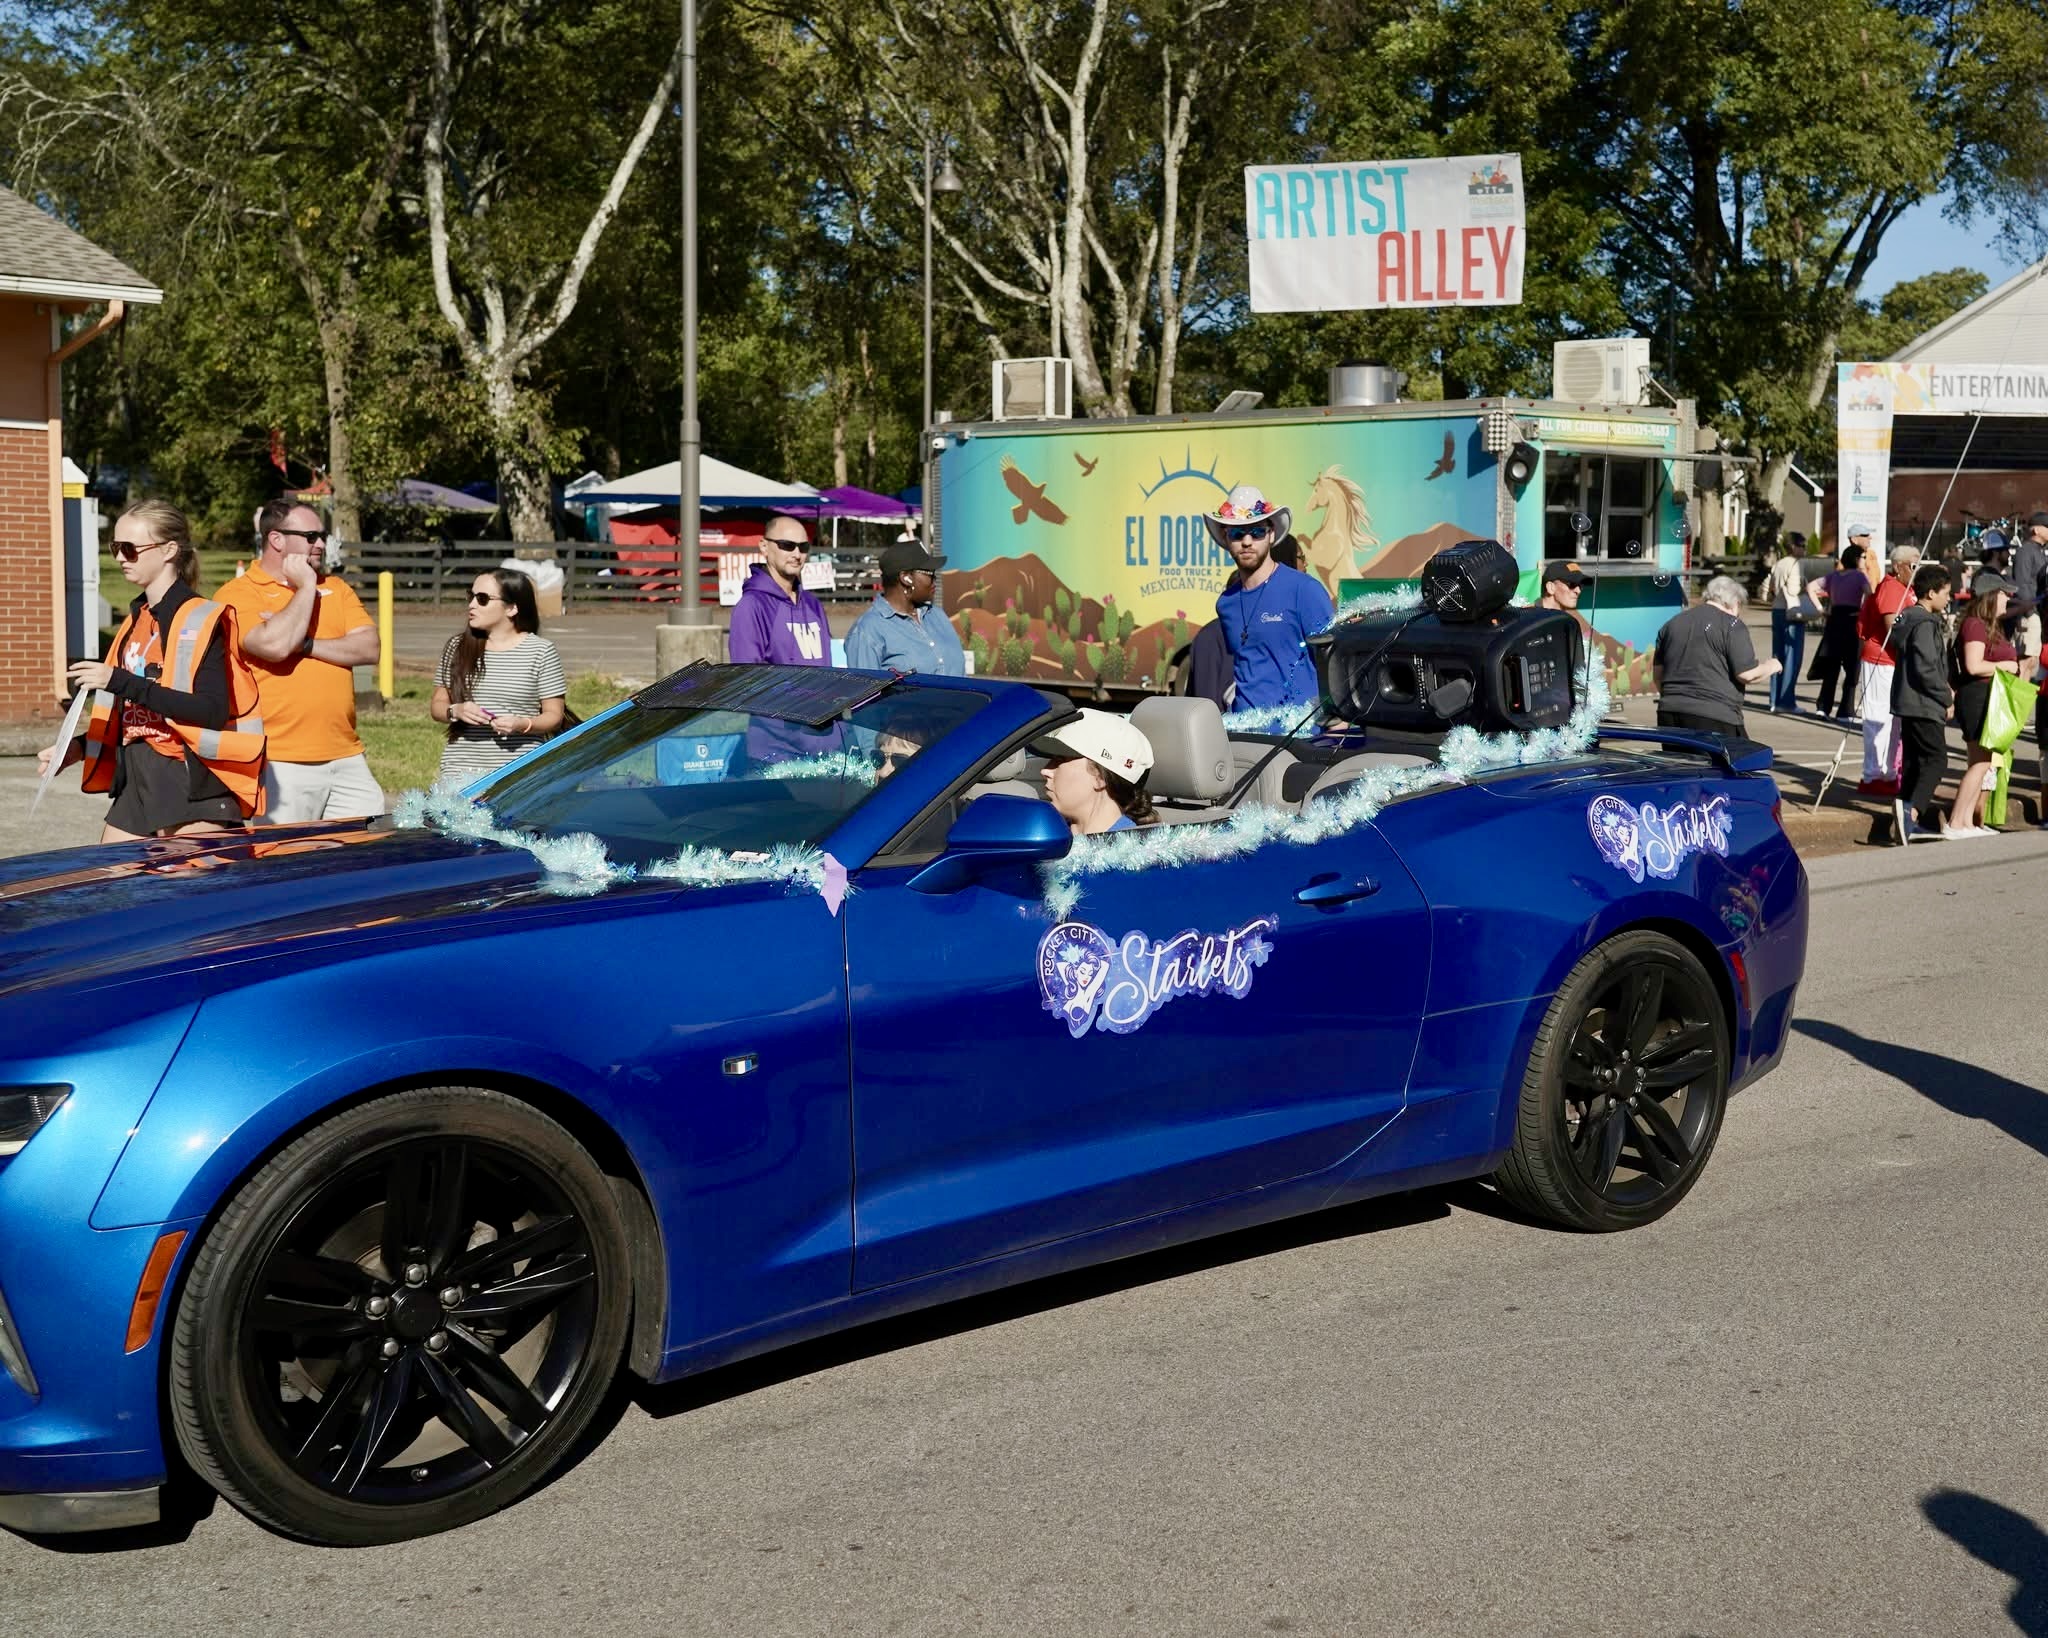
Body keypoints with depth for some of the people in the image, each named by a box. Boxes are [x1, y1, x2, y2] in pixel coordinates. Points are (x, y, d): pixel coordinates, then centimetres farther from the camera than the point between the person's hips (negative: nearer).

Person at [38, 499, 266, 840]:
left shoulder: (203, 620, -9)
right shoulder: (136, 620, 16)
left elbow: (213, 711, -21)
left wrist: (124, 682, -24)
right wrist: (80, 747, 8)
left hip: (194, 787, -8)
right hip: (135, 783, 8)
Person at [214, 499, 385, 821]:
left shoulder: (335, 587, 16)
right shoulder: (237, 594, -1)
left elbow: (369, 649, 2)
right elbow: (275, 646, -20)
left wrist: (303, 644, -10)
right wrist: (306, 586, -7)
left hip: (346, 758, 5)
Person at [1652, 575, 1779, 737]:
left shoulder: (1673, 623, 15)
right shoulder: (1732, 626, -5)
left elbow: (1657, 671, 20)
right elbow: (1747, 674, -9)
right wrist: (1770, 666, 10)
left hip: (1669, 715, 6)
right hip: (1714, 718, -6)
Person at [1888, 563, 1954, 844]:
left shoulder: (1909, 618, 14)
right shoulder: (1925, 625, -16)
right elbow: (1926, 670, -22)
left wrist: (1944, 689, 15)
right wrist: (1946, 699, -12)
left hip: (1908, 702, 10)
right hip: (1924, 704, -10)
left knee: (1913, 759, 12)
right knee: (1936, 760, -11)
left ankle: (1909, 820, 15)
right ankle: (1913, 811, -27)